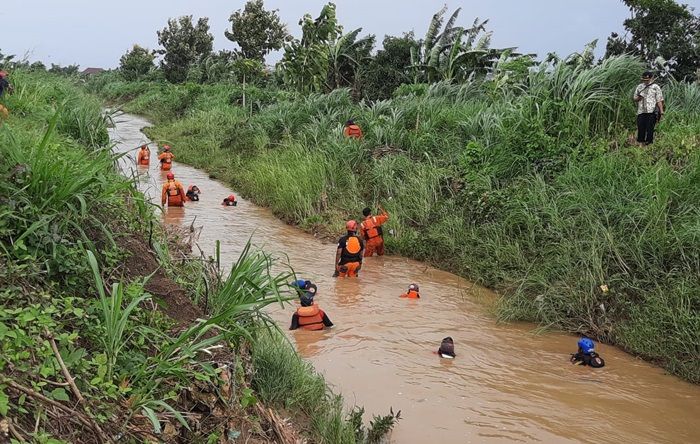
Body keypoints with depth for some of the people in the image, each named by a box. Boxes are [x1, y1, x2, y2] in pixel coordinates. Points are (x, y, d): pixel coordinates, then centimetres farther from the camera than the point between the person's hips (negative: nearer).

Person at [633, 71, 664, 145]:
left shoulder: (655, 87, 4)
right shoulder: (639, 87, 14)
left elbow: (659, 100, 2)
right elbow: (635, 99, 18)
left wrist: (661, 111, -6)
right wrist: (639, 98, -6)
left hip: (651, 112, -3)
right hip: (641, 111, 3)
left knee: (650, 129, -2)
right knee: (641, 128, 1)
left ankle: (649, 142, 5)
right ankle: (640, 143, 10)